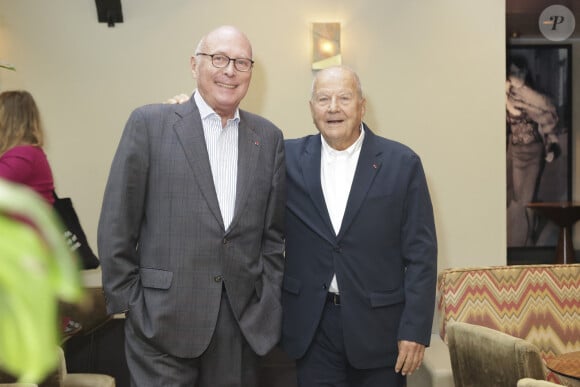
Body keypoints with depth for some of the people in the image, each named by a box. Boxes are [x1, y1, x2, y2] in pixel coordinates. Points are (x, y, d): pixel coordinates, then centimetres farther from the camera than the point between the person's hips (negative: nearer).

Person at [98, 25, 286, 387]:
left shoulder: (269, 137, 7)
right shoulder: (149, 123, -2)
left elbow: (274, 233, 10)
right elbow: (117, 225, -2)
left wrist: (269, 303, 5)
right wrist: (128, 302, -3)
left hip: (244, 322, 3)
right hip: (164, 319, -3)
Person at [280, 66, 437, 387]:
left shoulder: (402, 163, -5)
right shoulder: (289, 158, 2)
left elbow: (420, 253, -4)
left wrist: (415, 329, -8)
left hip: (379, 327, -1)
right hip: (311, 327, 2)